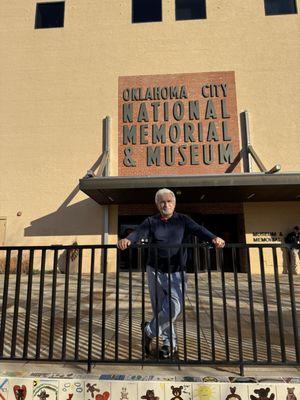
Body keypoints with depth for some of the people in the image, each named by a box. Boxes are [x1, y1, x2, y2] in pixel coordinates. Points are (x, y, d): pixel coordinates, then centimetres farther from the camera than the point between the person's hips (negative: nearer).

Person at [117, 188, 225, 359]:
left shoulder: (182, 220, 3)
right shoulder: (151, 222, 3)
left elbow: (198, 229, -13)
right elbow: (139, 232, -15)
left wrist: (213, 238, -33)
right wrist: (128, 240, -38)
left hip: (177, 273, -1)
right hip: (156, 272, 1)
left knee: (175, 307, -12)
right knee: (160, 309, 10)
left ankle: (149, 331, 14)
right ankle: (170, 343, 31)